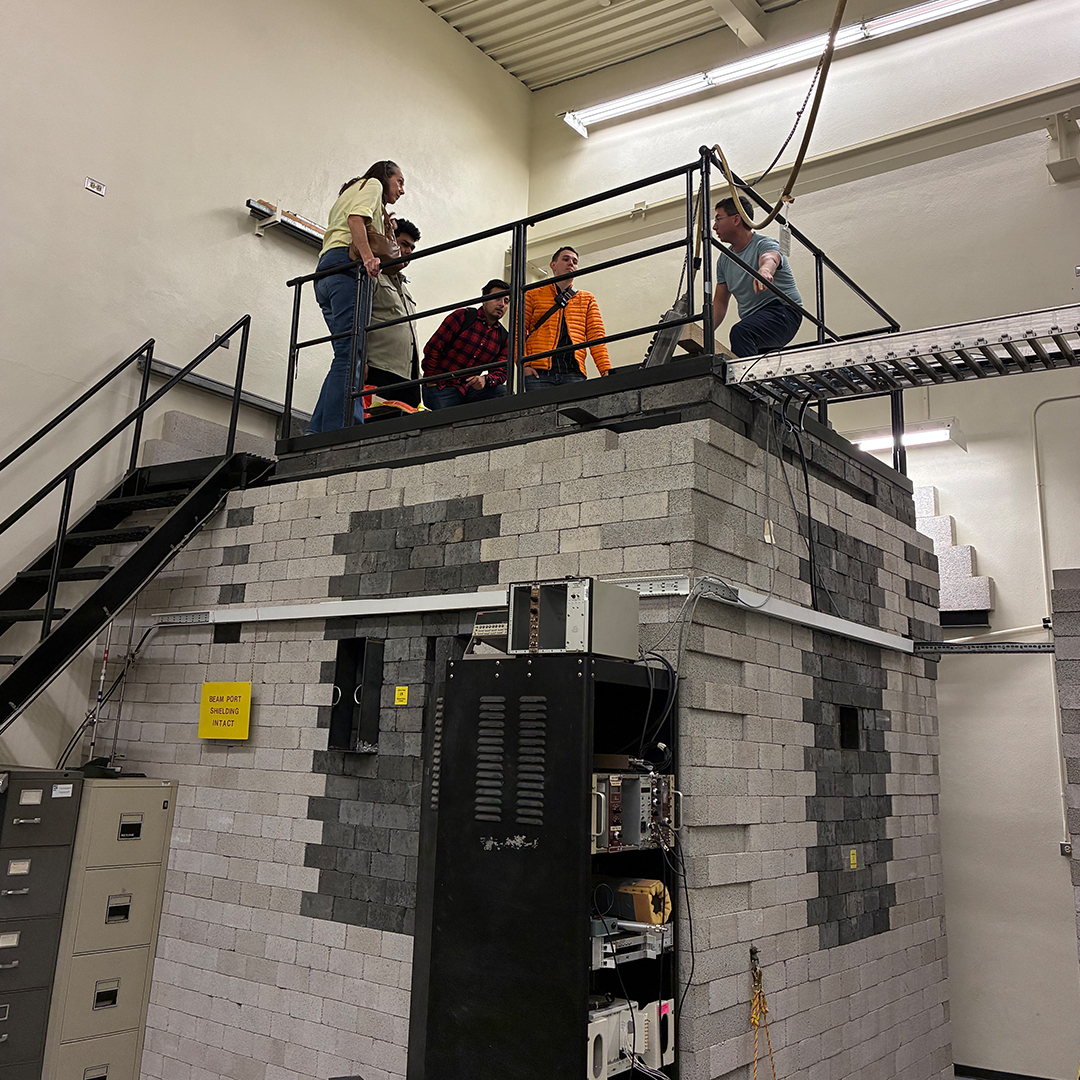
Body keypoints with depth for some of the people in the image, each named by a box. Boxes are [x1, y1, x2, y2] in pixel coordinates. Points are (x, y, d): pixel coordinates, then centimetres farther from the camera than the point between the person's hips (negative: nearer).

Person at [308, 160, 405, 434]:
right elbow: (356, 217, -7)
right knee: (351, 351, -20)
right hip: (347, 264, -9)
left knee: (348, 352, -1)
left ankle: (318, 431, -13)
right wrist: (367, 255, -21)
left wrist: (385, 232, 24)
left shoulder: (350, 192, 40)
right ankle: (340, 431, -32)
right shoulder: (372, 184, 15)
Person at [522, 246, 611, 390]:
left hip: (573, 372, 1)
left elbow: (596, 335, 13)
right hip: (538, 372, -1)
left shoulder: (587, 299, 23)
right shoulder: (533, 295, 18)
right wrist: (523, 364, -8)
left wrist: (606, 370, -2)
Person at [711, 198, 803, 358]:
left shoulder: (764, 244, -9)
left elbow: (769, 258, -35)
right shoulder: (724, 259, 13)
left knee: (740, 332, -37)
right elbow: (720, 302, 15)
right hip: (753, 320, 8)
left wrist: (764, 270, -60)